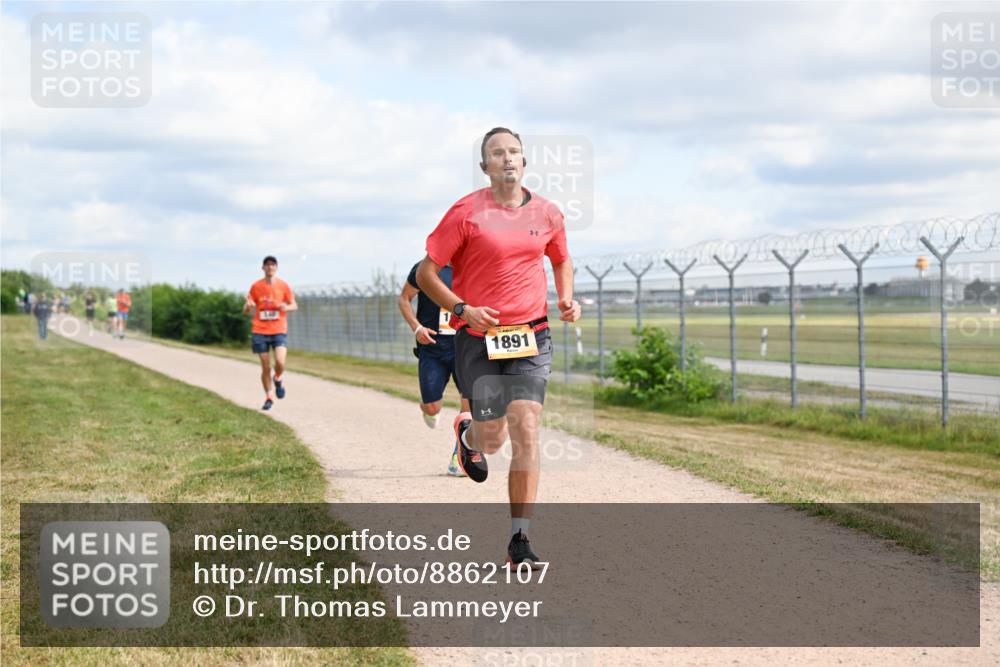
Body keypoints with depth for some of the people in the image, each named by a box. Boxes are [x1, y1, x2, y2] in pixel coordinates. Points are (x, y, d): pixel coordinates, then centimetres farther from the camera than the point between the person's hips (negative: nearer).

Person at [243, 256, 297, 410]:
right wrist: (248, 306, -16)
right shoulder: (256, 286, 3)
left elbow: (294, 306, 9)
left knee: (280, 363, -19)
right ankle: (269, 396, 18)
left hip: (279, 330, -1)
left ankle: (278, 379, 15)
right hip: (260, 331, 1)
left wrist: (286, 307, -14)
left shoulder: (283, 285, 2)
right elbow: (246, 311, 8)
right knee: (265, 367, 0)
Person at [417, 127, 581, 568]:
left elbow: (561, 259, 26)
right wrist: (463, 309, -16)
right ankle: (467, 432, 42)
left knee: (526, 431, -11)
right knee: (493, 439, 1)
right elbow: (426, 273, -3)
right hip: (479, 338, -2)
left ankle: (519, 541, -7)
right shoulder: (467, 212, -6)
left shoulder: (547, 214, 6)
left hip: (531, 339, 2)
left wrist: (566, 299, 8)